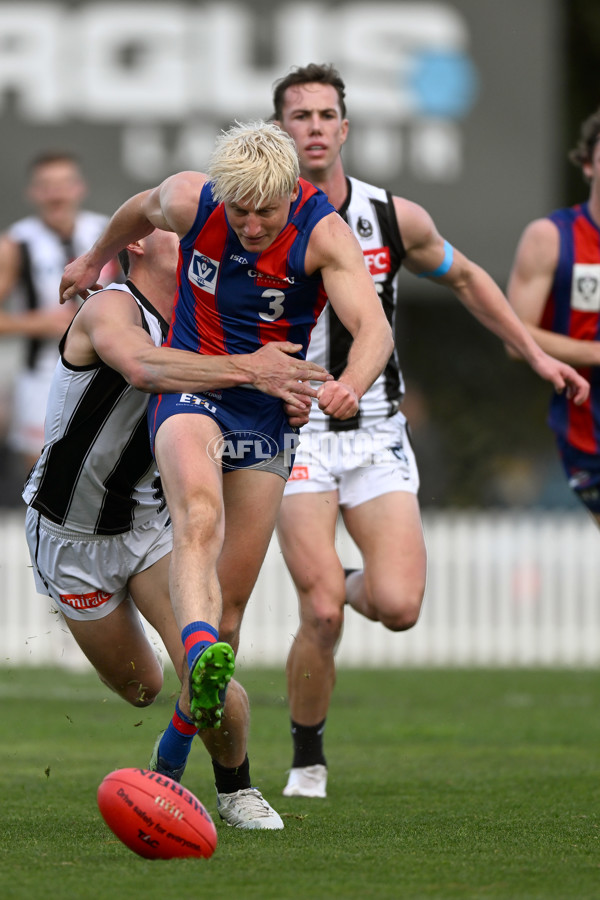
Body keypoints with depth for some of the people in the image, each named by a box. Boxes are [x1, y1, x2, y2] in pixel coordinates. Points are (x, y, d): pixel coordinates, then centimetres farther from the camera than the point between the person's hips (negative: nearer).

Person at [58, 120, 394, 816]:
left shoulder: (323, 234, -18)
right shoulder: (190, 200, -12)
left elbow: (373, 326, -31)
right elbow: (141, 211, 14)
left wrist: (352, 382, -52)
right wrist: (97, 257, 31)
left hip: (269, 407, 1)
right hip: (190, 388, -1)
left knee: (234, 592, 3)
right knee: (199, 515, -34)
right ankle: (200, 651, -59)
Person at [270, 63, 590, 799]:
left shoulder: (394, 219, -1)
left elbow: (463, 277, 18)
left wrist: (536, 354, 15)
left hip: (377, 439, 2)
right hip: (295, 433, -2)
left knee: (398, 608, -14)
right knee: (322, 616, -15)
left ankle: (355, 586, 24)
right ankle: (307, 760, 9)